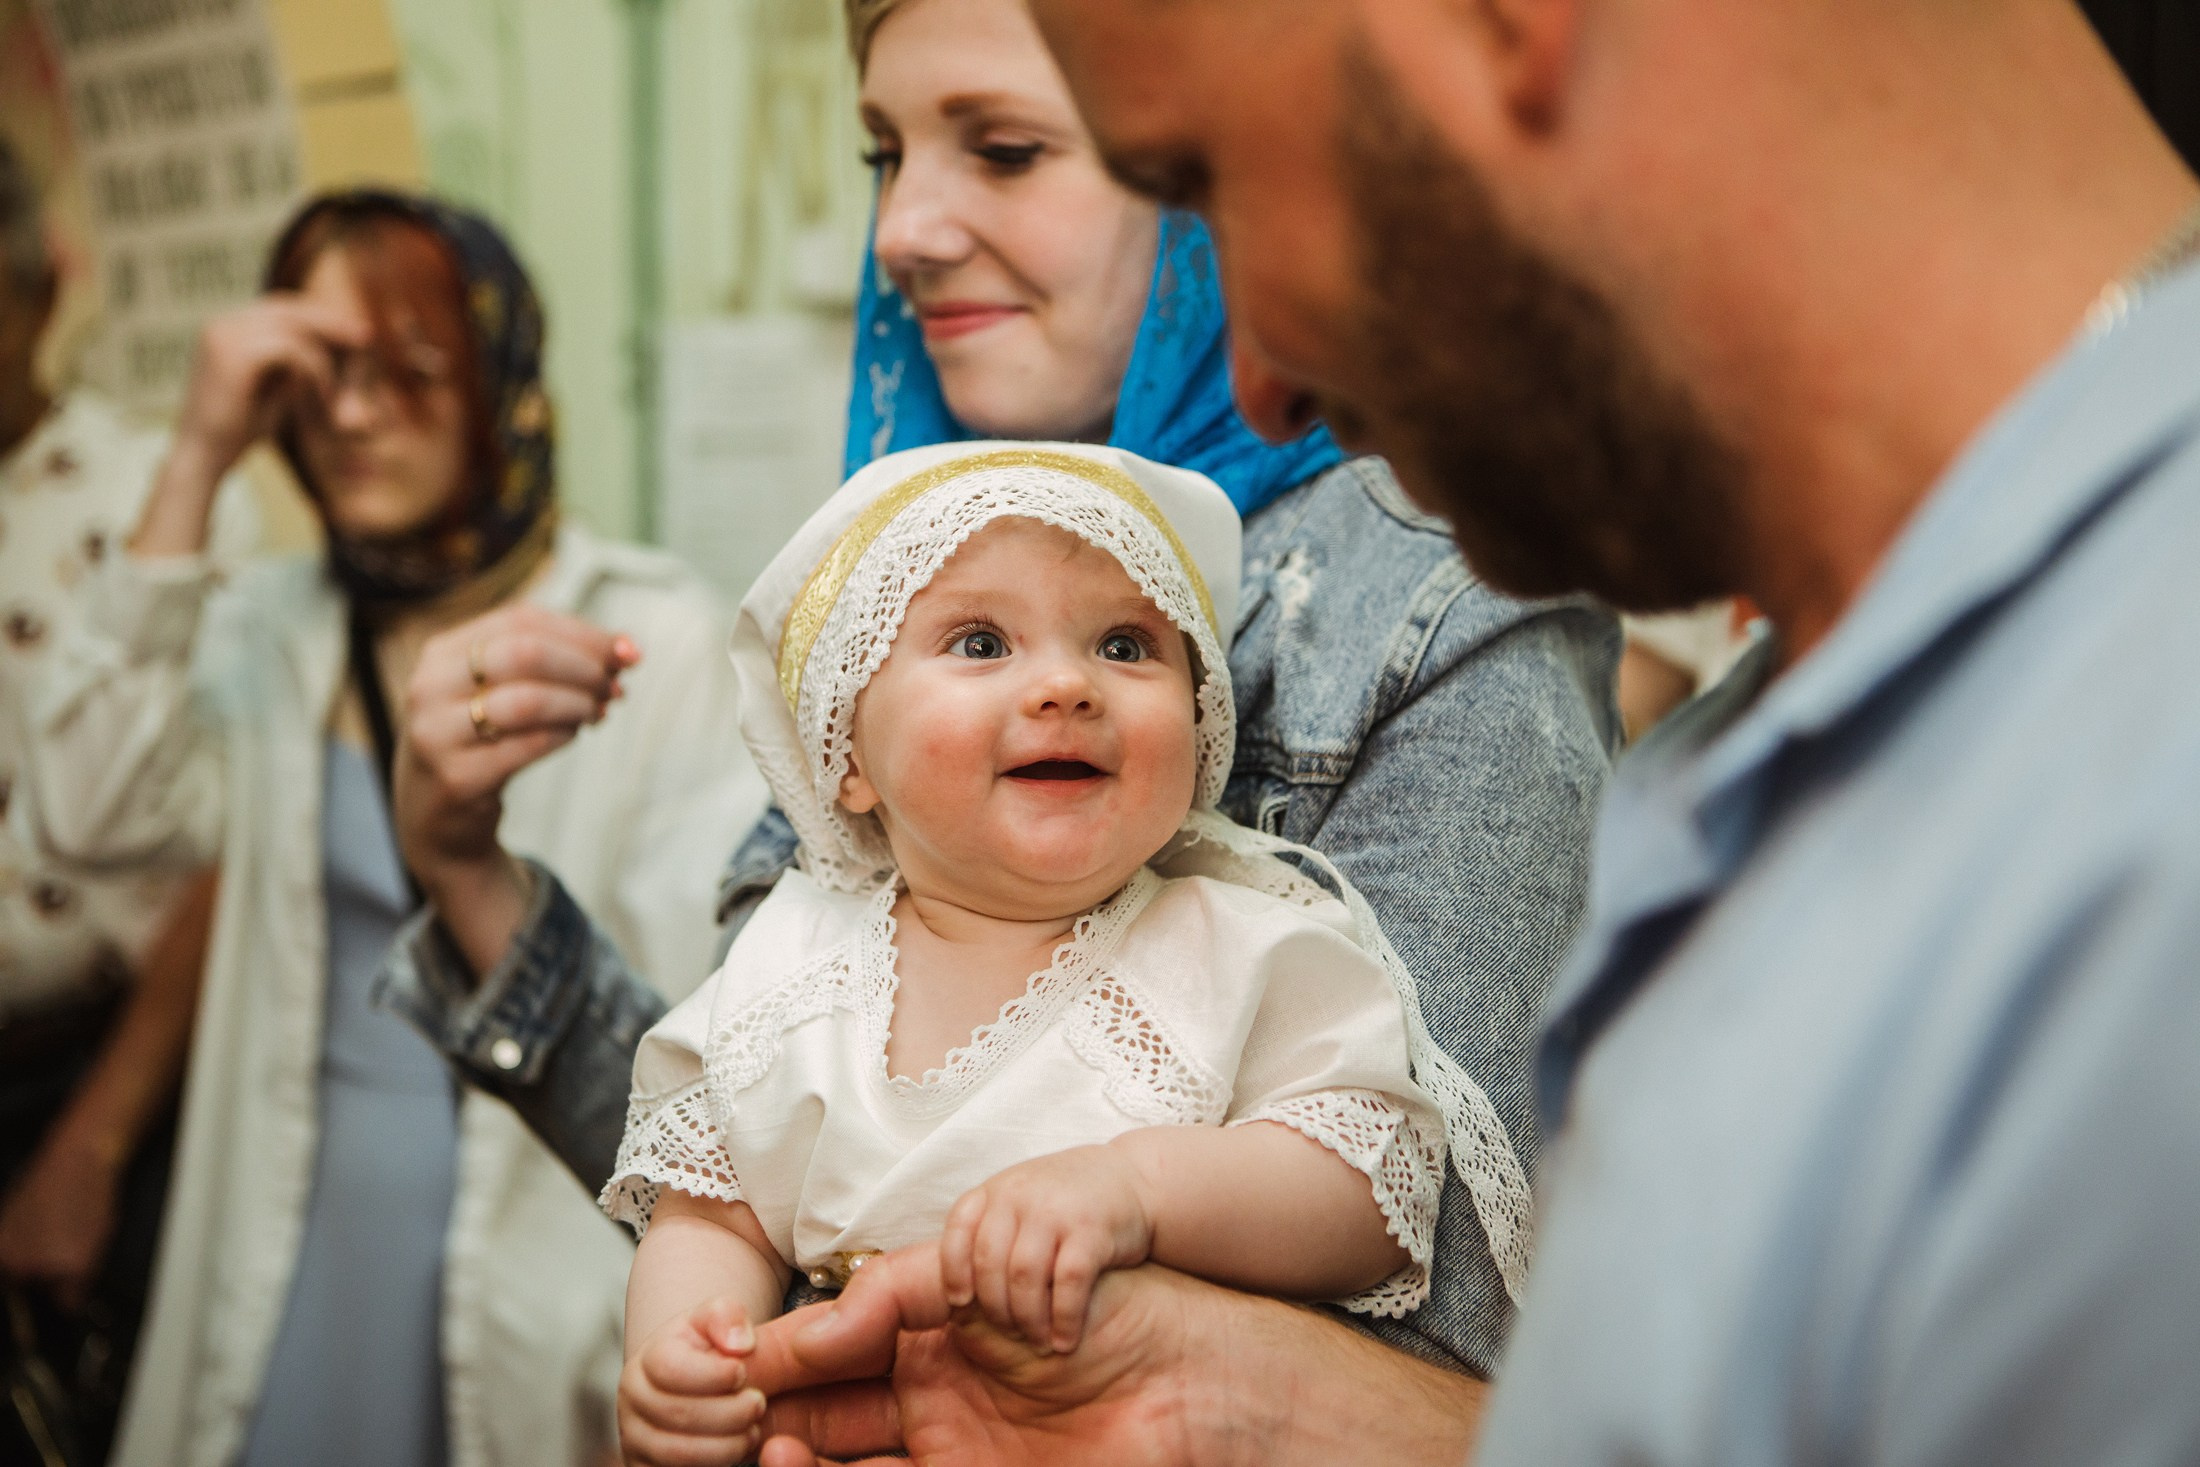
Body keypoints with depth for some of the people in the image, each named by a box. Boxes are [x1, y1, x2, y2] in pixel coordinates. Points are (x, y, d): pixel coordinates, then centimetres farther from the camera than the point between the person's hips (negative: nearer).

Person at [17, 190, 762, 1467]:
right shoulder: (265, 638, 6)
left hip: (530, 1302, -3)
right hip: (293, 1279, 3)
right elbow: (96, 813, -12)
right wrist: (197, 461, -11)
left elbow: (700, 1013, -9)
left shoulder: (654, 636, -7)